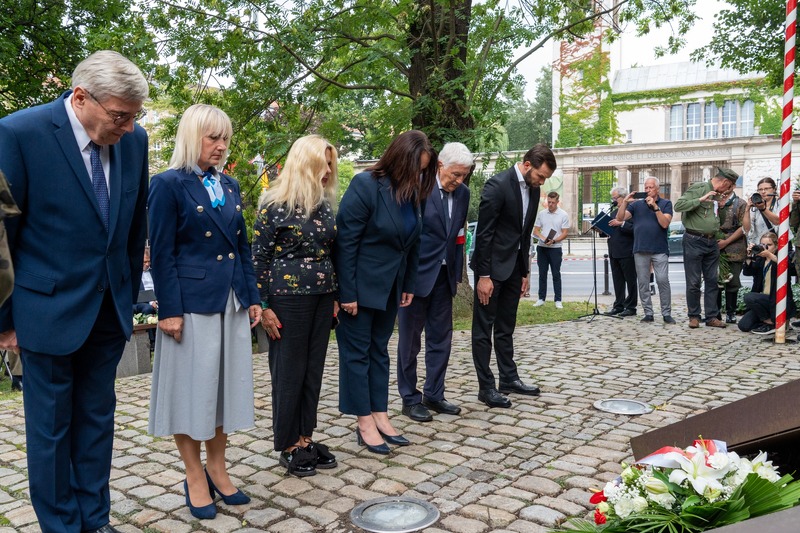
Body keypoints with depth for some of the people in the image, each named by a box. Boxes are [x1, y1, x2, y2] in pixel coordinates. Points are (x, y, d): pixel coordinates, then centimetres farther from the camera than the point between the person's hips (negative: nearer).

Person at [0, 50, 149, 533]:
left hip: (109, 311, 5)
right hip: (50, 308, -4)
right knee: (51, 427, 10)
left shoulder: (134, 140, -1)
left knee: (97, 418, 15)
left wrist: (129, 295, 12)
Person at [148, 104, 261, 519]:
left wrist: (252, 297, 10)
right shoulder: (169, 184, -7)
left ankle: (217, 469, 27)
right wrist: (170, 310, -14)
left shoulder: (229, 186, 12)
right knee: (192, 388, 5)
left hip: (232, 302, 6)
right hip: (192, 302, -6)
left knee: (225, 385, 12)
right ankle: (194, 477, 20)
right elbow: (162, 252, -10)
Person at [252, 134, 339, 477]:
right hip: (288, 296, -6)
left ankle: (305, 437, 25)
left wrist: (335, 296, 13)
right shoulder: (275, 204, -9)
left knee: (313, 369, 12)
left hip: (322, 295, 6)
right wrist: (263, 307, -12)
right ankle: (288, 445, 18)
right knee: (289, 371, 4)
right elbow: (258, 256, -9)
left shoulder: (325, 204, 9)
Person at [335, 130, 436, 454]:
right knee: (357, 352, 3)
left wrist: (408, 285, 8)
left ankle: (380, 416, 21)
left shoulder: (412, 193, 2)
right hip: (360, 287, -7)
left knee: (378, 350, 13)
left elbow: (412, 243, 9)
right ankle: (365, 423, 11)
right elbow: (345, 241, -18)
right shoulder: (366, 185, -17)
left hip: (389, 287, 7)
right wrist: (347, 293, -18)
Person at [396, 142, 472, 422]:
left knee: (441, 338, 12)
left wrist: (457, 271, 8)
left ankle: (433, 394, 26)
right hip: (416, 273, -6)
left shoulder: (462, 192, 5)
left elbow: (458, 234, 11)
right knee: (410, 340, 7)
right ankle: (410, 399, 19)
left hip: (444, 275, 6)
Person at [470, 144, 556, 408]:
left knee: (506, 327, 16)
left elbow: (525, 234, 14)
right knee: (484, 328, 1)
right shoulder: (497, 185, -17)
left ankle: (509, 379, 26)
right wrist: (483, 275, -19)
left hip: (514, 267, 8)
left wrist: (525, 272, 13)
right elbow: (483, 233, -18)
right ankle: (486, 386, 7)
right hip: (492, 266, -8)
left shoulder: (533, 189, 7)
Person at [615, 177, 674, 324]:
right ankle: (648, 313, 11)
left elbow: (665, 223, -8)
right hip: (640, 250, 3)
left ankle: (666, 313, -1)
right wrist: (625, 202, -9)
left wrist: (655, 206, -13)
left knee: (663, 281, -9)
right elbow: (620, 218, 3)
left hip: (659, 250, -2)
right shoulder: (636, 204, 11)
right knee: (642, 283, 3)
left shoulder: (666, 204, 5)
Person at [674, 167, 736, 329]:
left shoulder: (717, 195, 16)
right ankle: (694, 316, 11)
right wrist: (700, 200, -22)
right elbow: (678, 206, -19)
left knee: (712, 281, 8)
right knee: (694, 282, 0)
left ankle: (711, 317, 14)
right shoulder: (698, 188, -8)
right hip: (694, 241, -8)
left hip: (711, 242, 8)